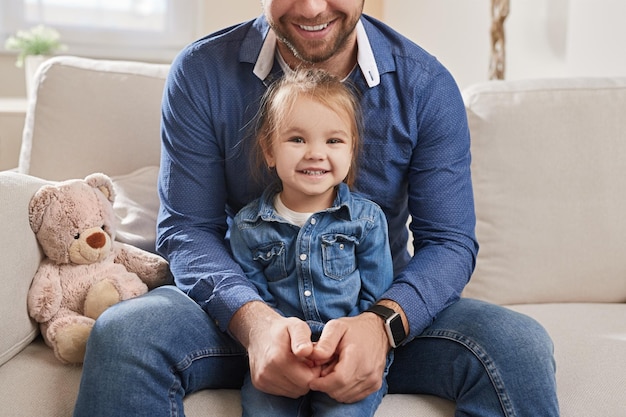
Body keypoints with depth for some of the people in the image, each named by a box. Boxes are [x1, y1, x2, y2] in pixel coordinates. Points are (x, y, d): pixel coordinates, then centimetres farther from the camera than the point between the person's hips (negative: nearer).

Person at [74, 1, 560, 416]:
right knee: (120, 335, -29)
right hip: (245, 303, 0)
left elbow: (448, 241, -9)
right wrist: (254, 320, -30)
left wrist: (383, 323, -30)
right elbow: (187, 229, -10)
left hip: (384, 306, 1)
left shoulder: (425, 84, -8)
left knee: (520, 347, -25)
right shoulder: (201, 73, -8)